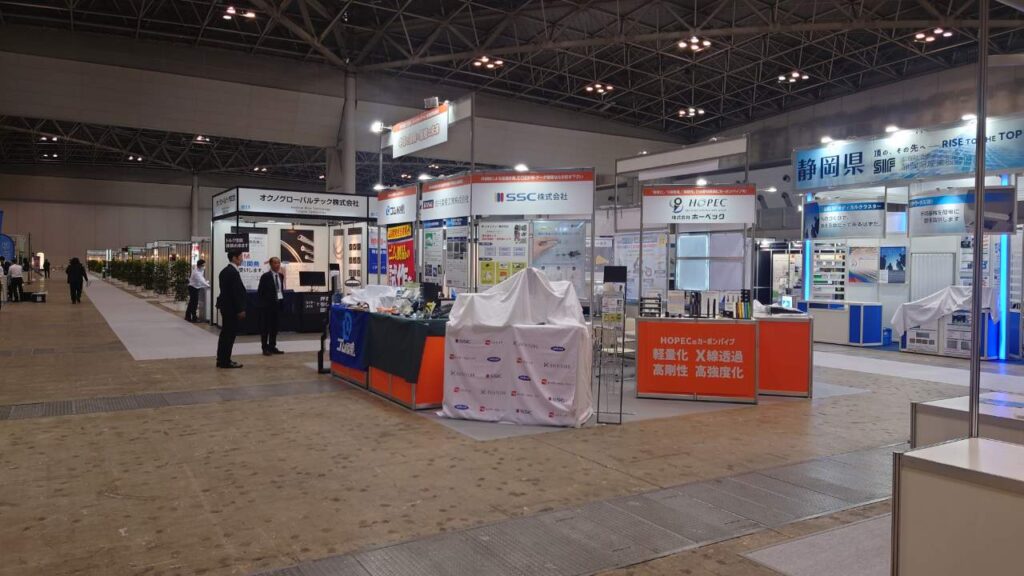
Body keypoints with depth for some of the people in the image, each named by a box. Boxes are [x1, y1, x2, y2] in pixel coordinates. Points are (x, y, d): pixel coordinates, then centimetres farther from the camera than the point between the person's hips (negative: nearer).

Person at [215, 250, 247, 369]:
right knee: (230, 334, -4)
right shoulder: (234, 272, -18)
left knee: (225, 333, 14)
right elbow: (236, 293, -21)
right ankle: (226, 361, 0)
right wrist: (240, 310, -18)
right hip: (232, 308, -10)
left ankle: (221, 360, 19)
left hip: (225, 306, 10)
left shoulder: (224, 271, 13)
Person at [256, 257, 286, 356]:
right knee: (265, 327, 1)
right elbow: (260, 292, -9)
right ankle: (265, 348, 5)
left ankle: (272, 347, 17)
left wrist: (282, 301, 7)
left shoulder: (280, 276, 10)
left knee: (274, 327, 10)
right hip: (267, 304, -6)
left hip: (277, 304, 6)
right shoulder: (265, 276, -9)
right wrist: (261, 304, -10)